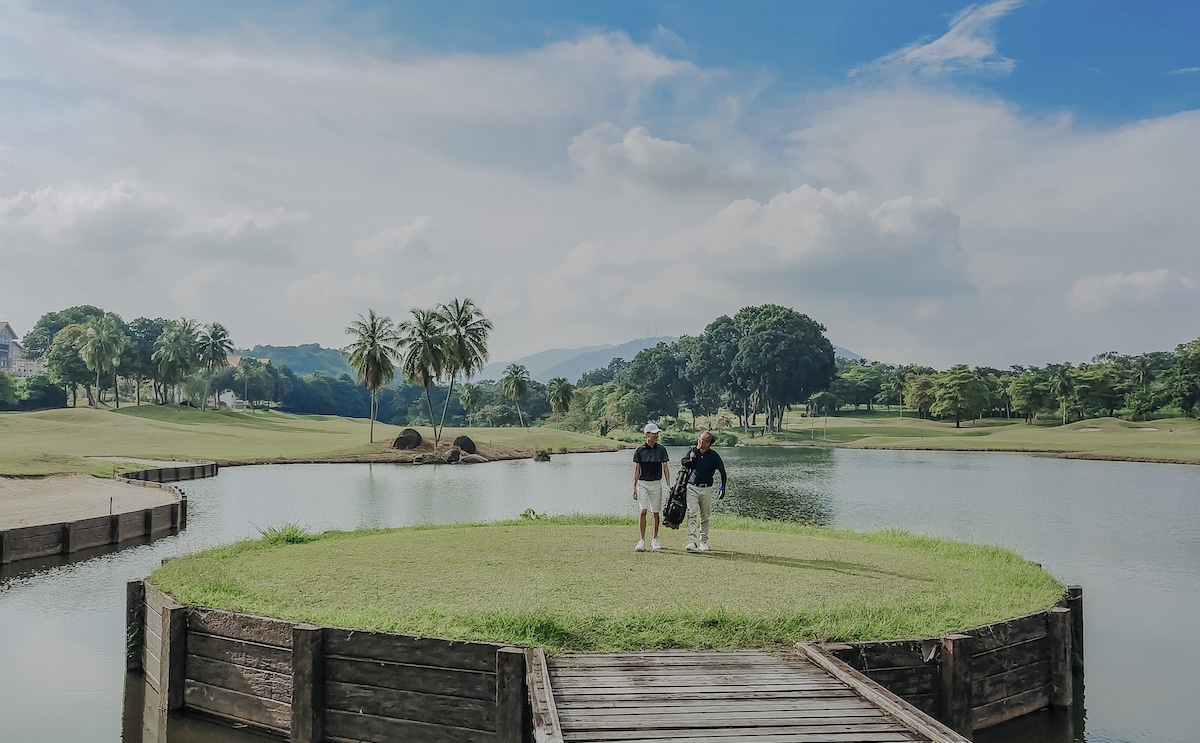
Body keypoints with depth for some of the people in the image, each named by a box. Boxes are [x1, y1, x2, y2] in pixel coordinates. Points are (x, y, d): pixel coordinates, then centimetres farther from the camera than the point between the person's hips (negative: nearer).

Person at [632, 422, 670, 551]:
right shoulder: (640, 450, -1)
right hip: (642, 483, -2)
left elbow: (665, 467, 4)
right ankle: (642, 540, -8)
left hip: (656, 484, 2)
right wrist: (634, 487, -2)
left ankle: (654, 539, 18)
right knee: (642, 511, -12)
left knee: (656, 512, 6)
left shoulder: (661, 449, 2)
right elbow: (636, 469, 2)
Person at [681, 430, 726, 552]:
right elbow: (684, 463, 3)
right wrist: (691, 459, -18)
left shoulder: (714, 456, -7)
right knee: (691, 514, -12)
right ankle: (692, 541, -16)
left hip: (706, 489, -1)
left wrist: (722, 487, -4)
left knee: (705, 517, 7)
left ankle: (703, 541, 17)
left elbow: (722, 471, 2)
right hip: (692, 487, 1)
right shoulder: (692, 451, 0)